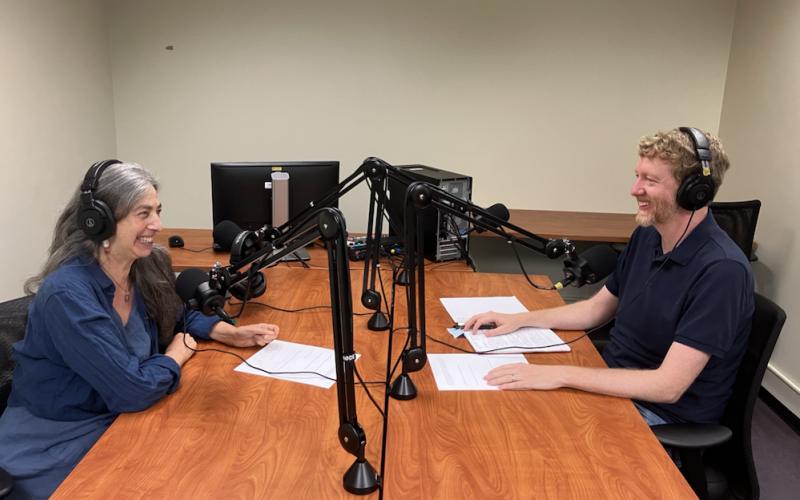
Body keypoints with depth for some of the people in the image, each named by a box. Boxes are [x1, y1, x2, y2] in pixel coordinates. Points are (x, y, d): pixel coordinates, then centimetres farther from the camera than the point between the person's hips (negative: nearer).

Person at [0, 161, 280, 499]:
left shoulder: (148, 266, -5)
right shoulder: (68, 293, -26)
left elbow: (177, 317, 15)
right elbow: (134, 389, -27)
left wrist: (231, 334, 0)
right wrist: (179, 352, -9)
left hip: (117, 419, 6)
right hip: (54, 442, -6)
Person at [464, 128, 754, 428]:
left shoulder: (722, 271, -25)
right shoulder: (646, 236, 1)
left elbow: (667, 386, -28)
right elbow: (598, 308, 14)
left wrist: (560, 375, -31)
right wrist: (520, 320, 3)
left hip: (662, 416, -7)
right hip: (611, 384, 7)